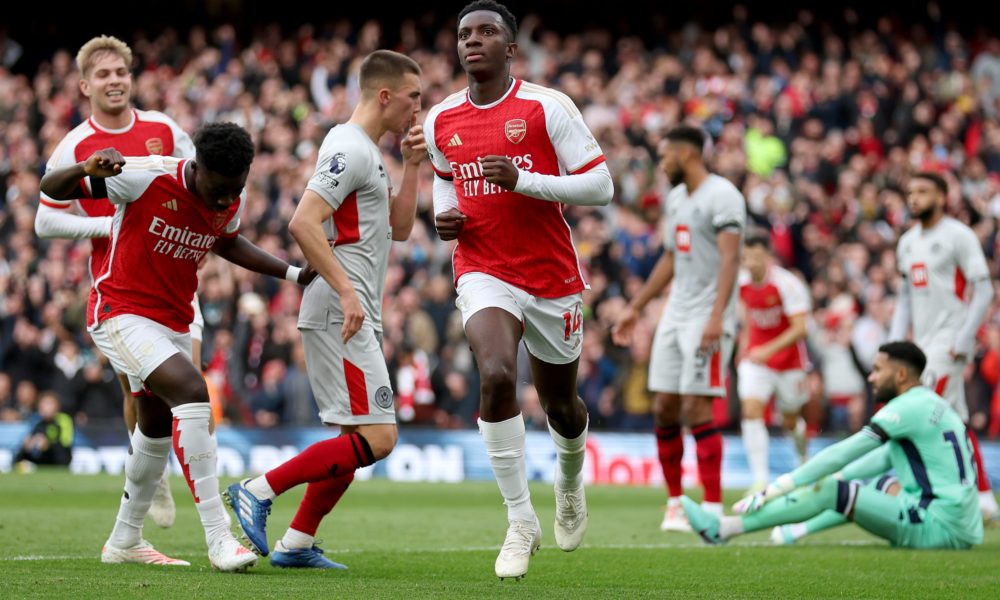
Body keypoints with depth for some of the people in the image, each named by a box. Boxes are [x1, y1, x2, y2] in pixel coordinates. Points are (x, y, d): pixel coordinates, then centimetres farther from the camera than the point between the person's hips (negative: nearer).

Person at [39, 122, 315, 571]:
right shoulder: (147, 178, -23)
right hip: (120, 313, -8)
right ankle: (219, 539, -27)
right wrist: (86, 171, -39)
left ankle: (124, 541, 37)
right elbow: (50, 188, -17)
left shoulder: (232, 201, -4)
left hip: (173, 322, 8)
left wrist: (294, 273, 14)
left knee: (158, 429, 17)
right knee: (191, 391, -26)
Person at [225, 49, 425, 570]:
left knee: (356, 438, 12)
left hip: (356, 316, 11)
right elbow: (302, 223, -23)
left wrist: (412, 166, 12)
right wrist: (345, 289, -27)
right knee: (376, 438, -14)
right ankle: (258, 491, -11)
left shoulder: (366, 153, 19)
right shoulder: (349, 150, -13)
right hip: (339, 314, -11)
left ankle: (297, 543, 14)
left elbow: (399, 228, 23)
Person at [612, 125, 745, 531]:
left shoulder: (722, 196, -12)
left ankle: (713, 508, -9)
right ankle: (675, 503, 16)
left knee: (697, 409, -12)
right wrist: (634, 308, 27)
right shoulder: (676, 197, 16)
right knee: (664, 409, 6)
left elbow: (730, 259, -21)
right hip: (676, 313, 8)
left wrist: (716, 317, -31)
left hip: (707, 318, -8)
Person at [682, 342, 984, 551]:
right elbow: (881, 460, 27)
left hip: (941, 527, -9)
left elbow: (842, 454, -13)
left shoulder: (909, 407, -10)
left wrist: (775, 489, -11)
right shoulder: (931, 404, 20)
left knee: (829, 491, -10)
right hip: (965, 531, 9)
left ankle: (722, 529, -9)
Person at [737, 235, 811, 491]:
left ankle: (803, 458, 44)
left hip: (788, 359, -3)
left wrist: (768, 350, -35)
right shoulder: (742, 283, -5)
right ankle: (760, 479, -21)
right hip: (756, 357, 3)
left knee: (790, 421, 9)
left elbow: (800, 329, -25)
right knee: (751, 410, -18)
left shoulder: (787, 284, -21)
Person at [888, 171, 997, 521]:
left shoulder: (958, 236, -7)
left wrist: (963, 341, -16)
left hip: (950, 343, -7)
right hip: (922, 342, 7)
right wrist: (896, 342, 10)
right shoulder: (908, 242, 15)